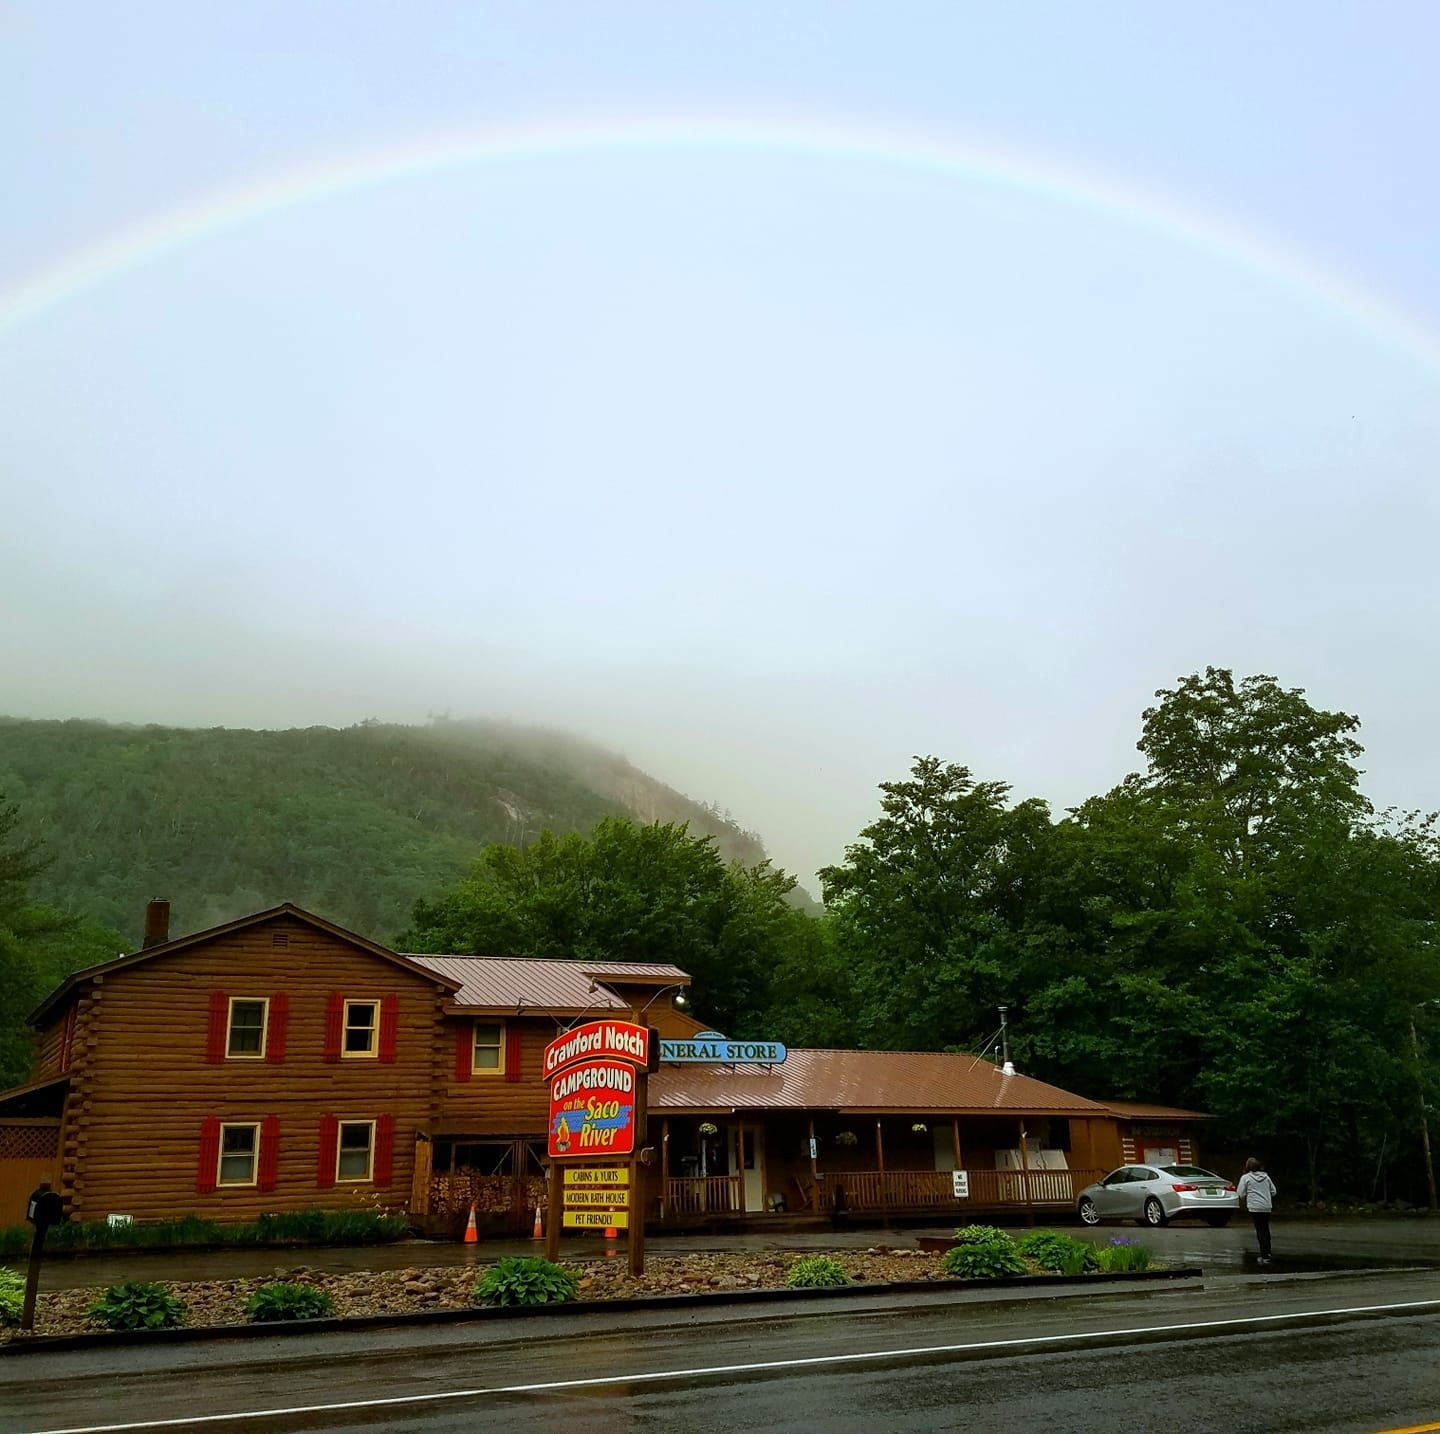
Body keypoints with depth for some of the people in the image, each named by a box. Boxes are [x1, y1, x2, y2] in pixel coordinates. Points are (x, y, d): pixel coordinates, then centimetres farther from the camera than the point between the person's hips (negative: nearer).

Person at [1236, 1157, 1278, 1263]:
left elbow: (1240, 1194, -6)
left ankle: (1265, 1256, -5)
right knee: (1266, 1229, 20)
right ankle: (1267, 1252, 29)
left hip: (1255, 1207, -5)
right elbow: (1274, 1192, 14)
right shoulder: (1266, 1177, 9)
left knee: (1260, 1231, -3)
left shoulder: (1245, 1177, -5)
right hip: (1267, 1207, 5)